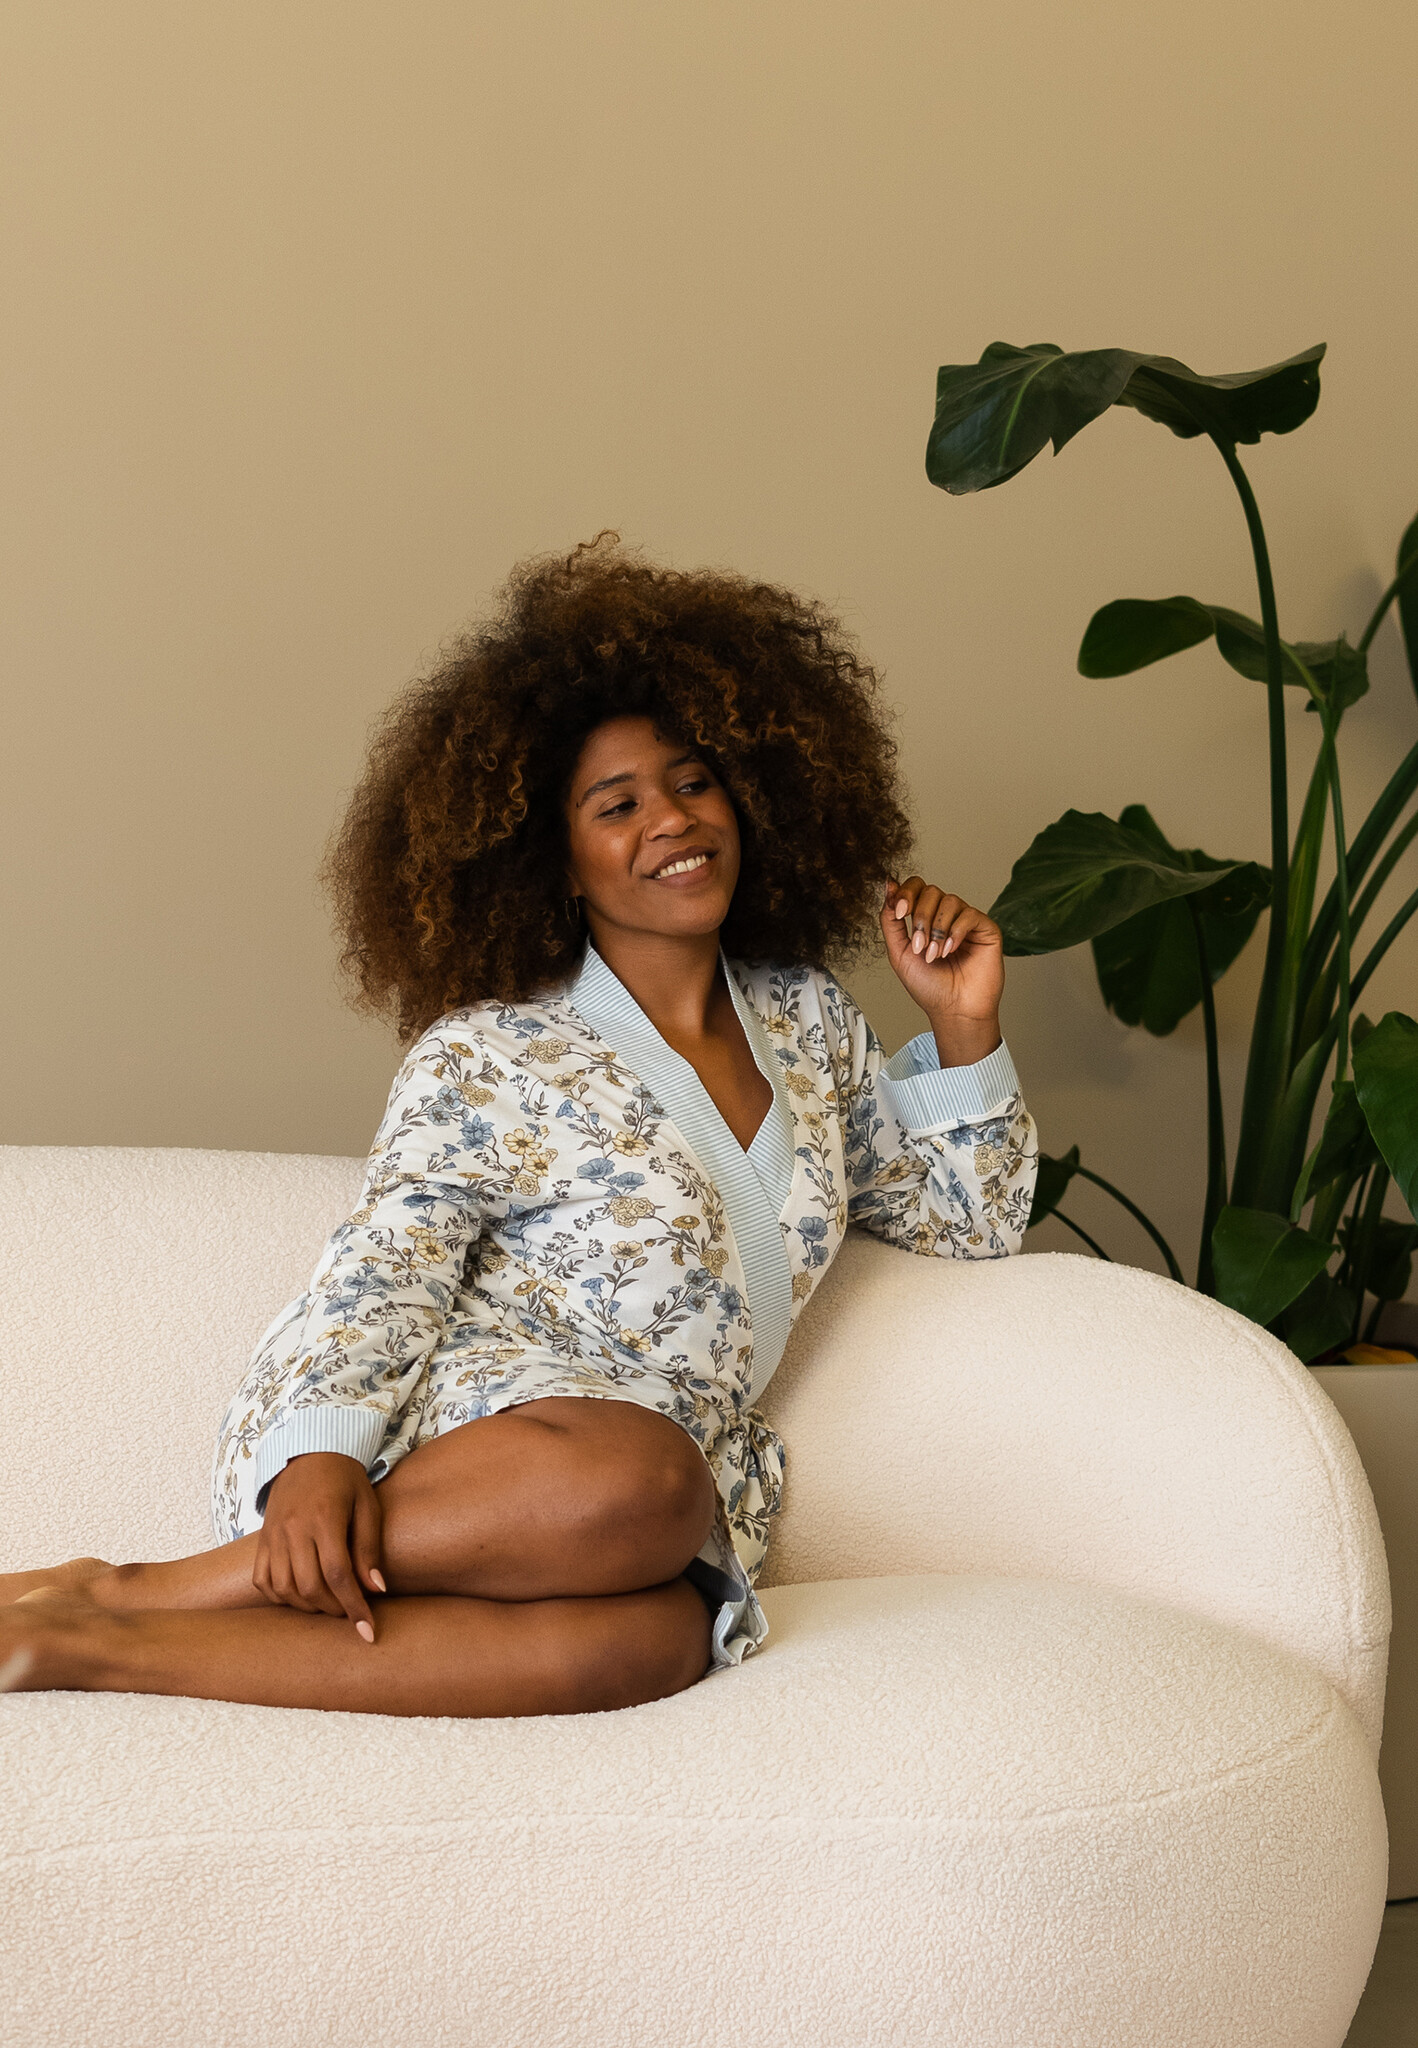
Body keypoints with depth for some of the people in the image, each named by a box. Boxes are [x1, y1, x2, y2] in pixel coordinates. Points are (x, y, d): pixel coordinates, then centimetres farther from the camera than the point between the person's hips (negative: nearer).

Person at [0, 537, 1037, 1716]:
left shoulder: (808, 1021, 19)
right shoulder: (491, 1056, 3)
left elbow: (967, 1224, 28)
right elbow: (386, 1271, -8)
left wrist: (965, 1031, 13)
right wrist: (317, 1455, -26)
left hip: (670, 1477, 4)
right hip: (456, 1424, -4)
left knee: (659, 1632, -36)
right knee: (636, 1488, -41)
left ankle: (96, 1651, -33)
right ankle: (120, 1596, -27)